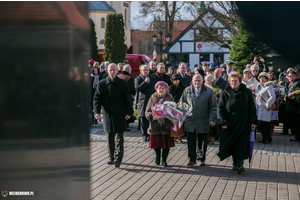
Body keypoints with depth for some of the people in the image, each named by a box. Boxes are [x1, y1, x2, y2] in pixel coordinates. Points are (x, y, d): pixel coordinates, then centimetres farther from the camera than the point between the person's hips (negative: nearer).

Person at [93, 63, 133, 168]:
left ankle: (118, 159, -12)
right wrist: (96, 112, -11)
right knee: (109, 138, 10)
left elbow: (127, 99, 4)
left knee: (119, 138, -7)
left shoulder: (123, 84, 1)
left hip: (119, 115, -2)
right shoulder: (101, 84, 4)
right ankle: (112, 157, 22)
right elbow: (97, 99, 1)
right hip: (107, 115, 2)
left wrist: (129, 112, -4)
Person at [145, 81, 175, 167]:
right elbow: (147, 111, 3)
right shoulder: (153, 98, 4)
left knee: (166, 144, 0)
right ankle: (157, 156, 35)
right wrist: (152, 117, -17)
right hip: (155, 125, 1)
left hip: (166, 125, -1)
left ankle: (164, 160, 17)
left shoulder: (170, 98, 3)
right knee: (156, 143, 7)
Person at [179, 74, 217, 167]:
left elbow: (213, 106, 2)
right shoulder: (187, 90, 5)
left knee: (202, 142, 8)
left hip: (203, 121, -1)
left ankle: (202, 159, 23)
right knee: (191, 141, 0)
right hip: (190, 121, 1)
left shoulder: (208, 91, 0)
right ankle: (192, 160, 10)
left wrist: (212, 119, -5)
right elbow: (182, 103, 13)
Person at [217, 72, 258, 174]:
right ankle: (236, 163, 14)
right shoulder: (225, 93, 5)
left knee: (241, 145, -8)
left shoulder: (247, 92, 5)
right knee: (232, 144, 3)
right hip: (230, 124, 1)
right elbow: (221, 108, 3)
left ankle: (239, 163, -9)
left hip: (243, 123, -1)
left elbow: (251, 107, 6)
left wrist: (253, 121, -3)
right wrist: (223, 122, -8)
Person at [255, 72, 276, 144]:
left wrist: (268, 104, -21)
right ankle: (264, 138, 17)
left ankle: (268, 139, 2)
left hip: (265, 108, -7)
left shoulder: (269, 86, -8)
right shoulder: (258, 86, 16)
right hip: (258, 108, 7)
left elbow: (273, 96, -15)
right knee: (260, 124, 7)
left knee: (266, 124, -7)